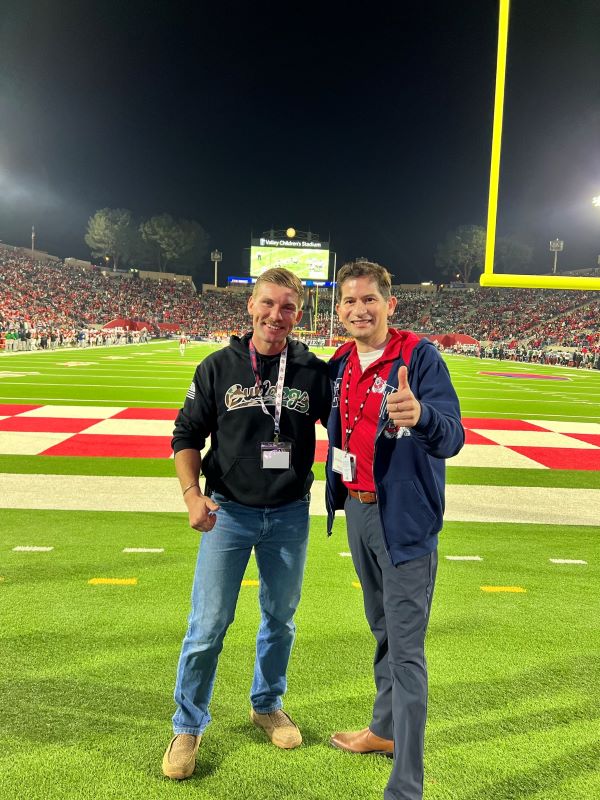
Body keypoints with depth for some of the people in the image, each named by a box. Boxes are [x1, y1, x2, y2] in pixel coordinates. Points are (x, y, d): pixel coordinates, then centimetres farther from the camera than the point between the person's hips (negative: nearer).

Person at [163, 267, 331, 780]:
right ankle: (188, 727, 26)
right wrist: (192, 493, -11)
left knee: (281, 618, 17)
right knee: (208, 626, 3)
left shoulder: (314, 371, -4)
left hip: (290, 515, 2)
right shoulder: (219, 367, -4)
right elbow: (187, 435, 1)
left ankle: (267, 704, 42)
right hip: (229, 512, -1)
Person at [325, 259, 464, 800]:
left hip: (405, 518, -7)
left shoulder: (420, 356, -15)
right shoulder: (341, 365, 5)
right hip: (357, 510, 7)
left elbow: (451, 438, -26)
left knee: (406, 649, -1)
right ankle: (385, 730, 43)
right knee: (382, 630, 23)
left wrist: (421, 416, -46)